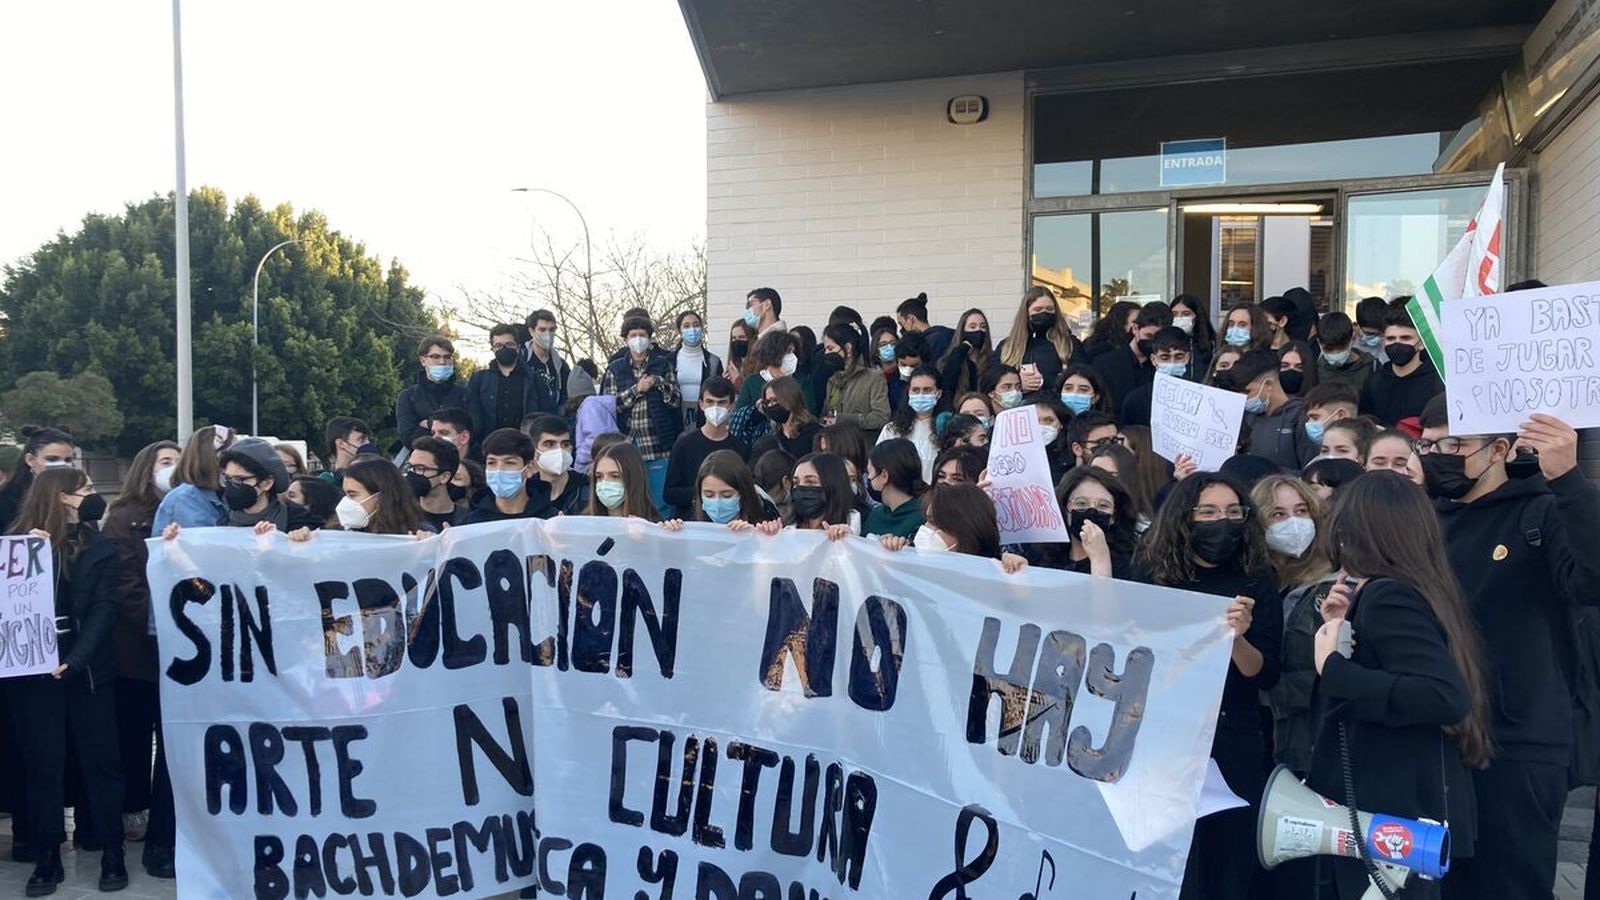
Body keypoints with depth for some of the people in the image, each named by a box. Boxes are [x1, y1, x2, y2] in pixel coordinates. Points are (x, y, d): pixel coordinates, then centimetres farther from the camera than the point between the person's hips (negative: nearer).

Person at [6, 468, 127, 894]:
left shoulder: (100, 546, 5)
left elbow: (104, 609, -4)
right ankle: (47, 858, 14)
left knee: (99, 760, 4)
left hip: (88, 669, 0)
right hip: (32, 670, 0)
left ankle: (112, 853, 12)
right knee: (42, 764, 5)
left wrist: (75, 659, -16)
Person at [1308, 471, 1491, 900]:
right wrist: (1341, 627, 6)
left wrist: (1333, 667, -25)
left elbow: (1445, 696, -30)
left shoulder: (1388, 597, -17)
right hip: (1408, 806, 9)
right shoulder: (1416, 589, 9)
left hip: (1391, 814, -9)